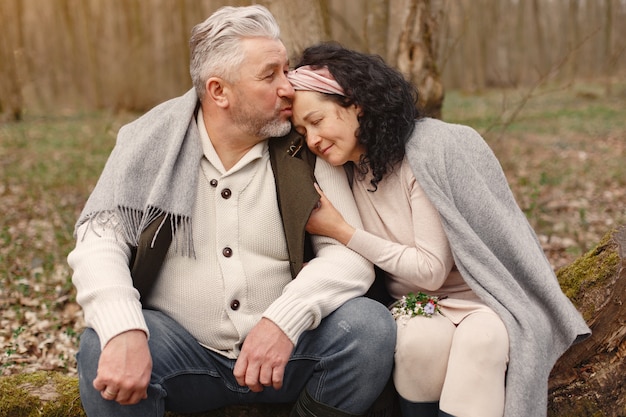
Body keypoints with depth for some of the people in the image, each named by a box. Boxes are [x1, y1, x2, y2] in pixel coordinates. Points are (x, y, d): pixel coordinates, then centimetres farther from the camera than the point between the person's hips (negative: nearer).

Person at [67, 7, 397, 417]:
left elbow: (351, 253, -9)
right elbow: (100, 238, -12)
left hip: (287, 350, 2)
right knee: (102, 348, -30)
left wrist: (285, 320, -29)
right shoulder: (152, 141, -4)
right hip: (183, 347, -1)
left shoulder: (306, 150, -3)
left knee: (370, 325, -23)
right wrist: (124, 332, -32)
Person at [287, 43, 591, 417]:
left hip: (484, 301, -4)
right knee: (420, 339, -31)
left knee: (480, 340, -36)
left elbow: (431, 270, -15)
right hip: (416, 305, 4)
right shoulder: (345, 171, 4)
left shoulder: (427, 150, -15)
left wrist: (341, 231, -14)